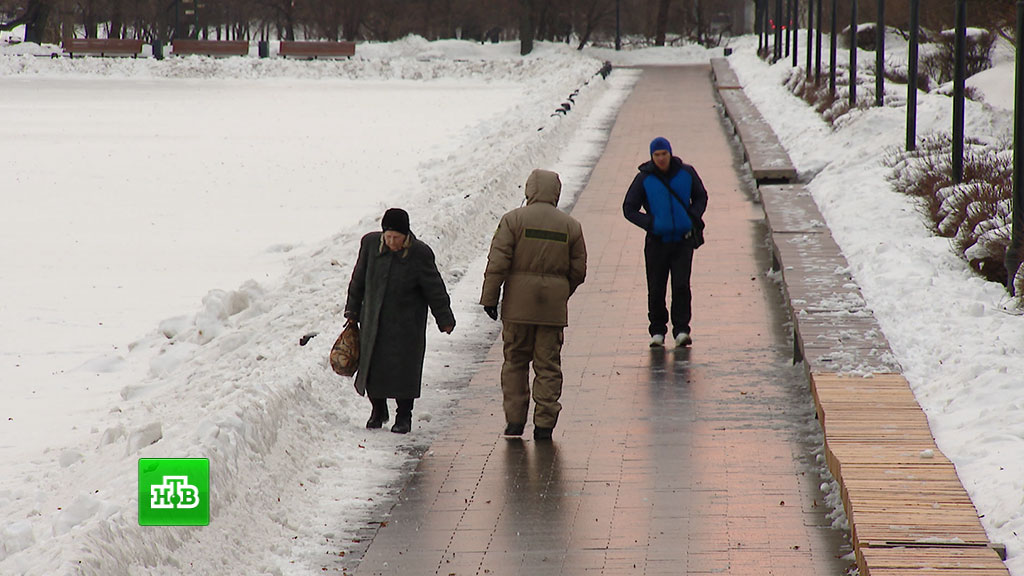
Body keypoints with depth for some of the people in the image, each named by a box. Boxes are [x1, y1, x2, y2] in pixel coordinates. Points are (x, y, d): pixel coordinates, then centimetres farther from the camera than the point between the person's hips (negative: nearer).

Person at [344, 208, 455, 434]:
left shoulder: (420, 254, -13)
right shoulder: (370, 244, -4)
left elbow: (434, 290, -4)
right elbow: (359, 280, 8)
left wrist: (444, 319, 0)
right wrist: (352, 311, 12)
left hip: (406, 324, -3)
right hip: (373, 320, 3)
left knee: (404, 368, -4)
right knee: (372, 364, 7)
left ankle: (404, 415, 10)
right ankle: (378, 410, 26)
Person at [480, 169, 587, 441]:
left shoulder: (513, 219, -2)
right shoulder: (571, 226, 7)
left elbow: (498, 263, -9)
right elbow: (578, 271, 8)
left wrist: (489, 297, -5)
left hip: (519, 304, -1)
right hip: (553, 306, 2)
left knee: (515, 362, 10)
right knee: (548, 366, 5)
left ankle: (515, 420, 9)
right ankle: (544, 424, 3)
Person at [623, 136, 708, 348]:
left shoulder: (686, 173, 2)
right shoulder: (644, 178, -3)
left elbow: (701, 197, 17)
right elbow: (629, 209, 3)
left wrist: (693, 218, -1)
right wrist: (650, 223, -11)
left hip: (683, 241, 0)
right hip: (657, 242, 0)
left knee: (681, 286, -9)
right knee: (656, 290, 1)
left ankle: (681, 330, -4)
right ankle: (657, 331, 13)